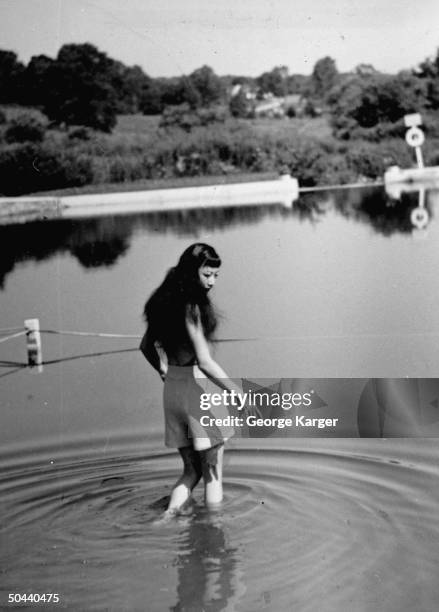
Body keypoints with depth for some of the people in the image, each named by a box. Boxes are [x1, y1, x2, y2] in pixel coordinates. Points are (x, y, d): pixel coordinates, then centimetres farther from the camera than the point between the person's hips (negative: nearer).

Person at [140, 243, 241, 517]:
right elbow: (205, 362, -22)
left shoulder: (166, 302, 8)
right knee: (213, 474, 6)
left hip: (172, 389, 8)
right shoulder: (192, 307, -18)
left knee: (191, 471, 18)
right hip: (198, 388, -8)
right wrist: (240, 394, -18)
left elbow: (146, 346, 19)